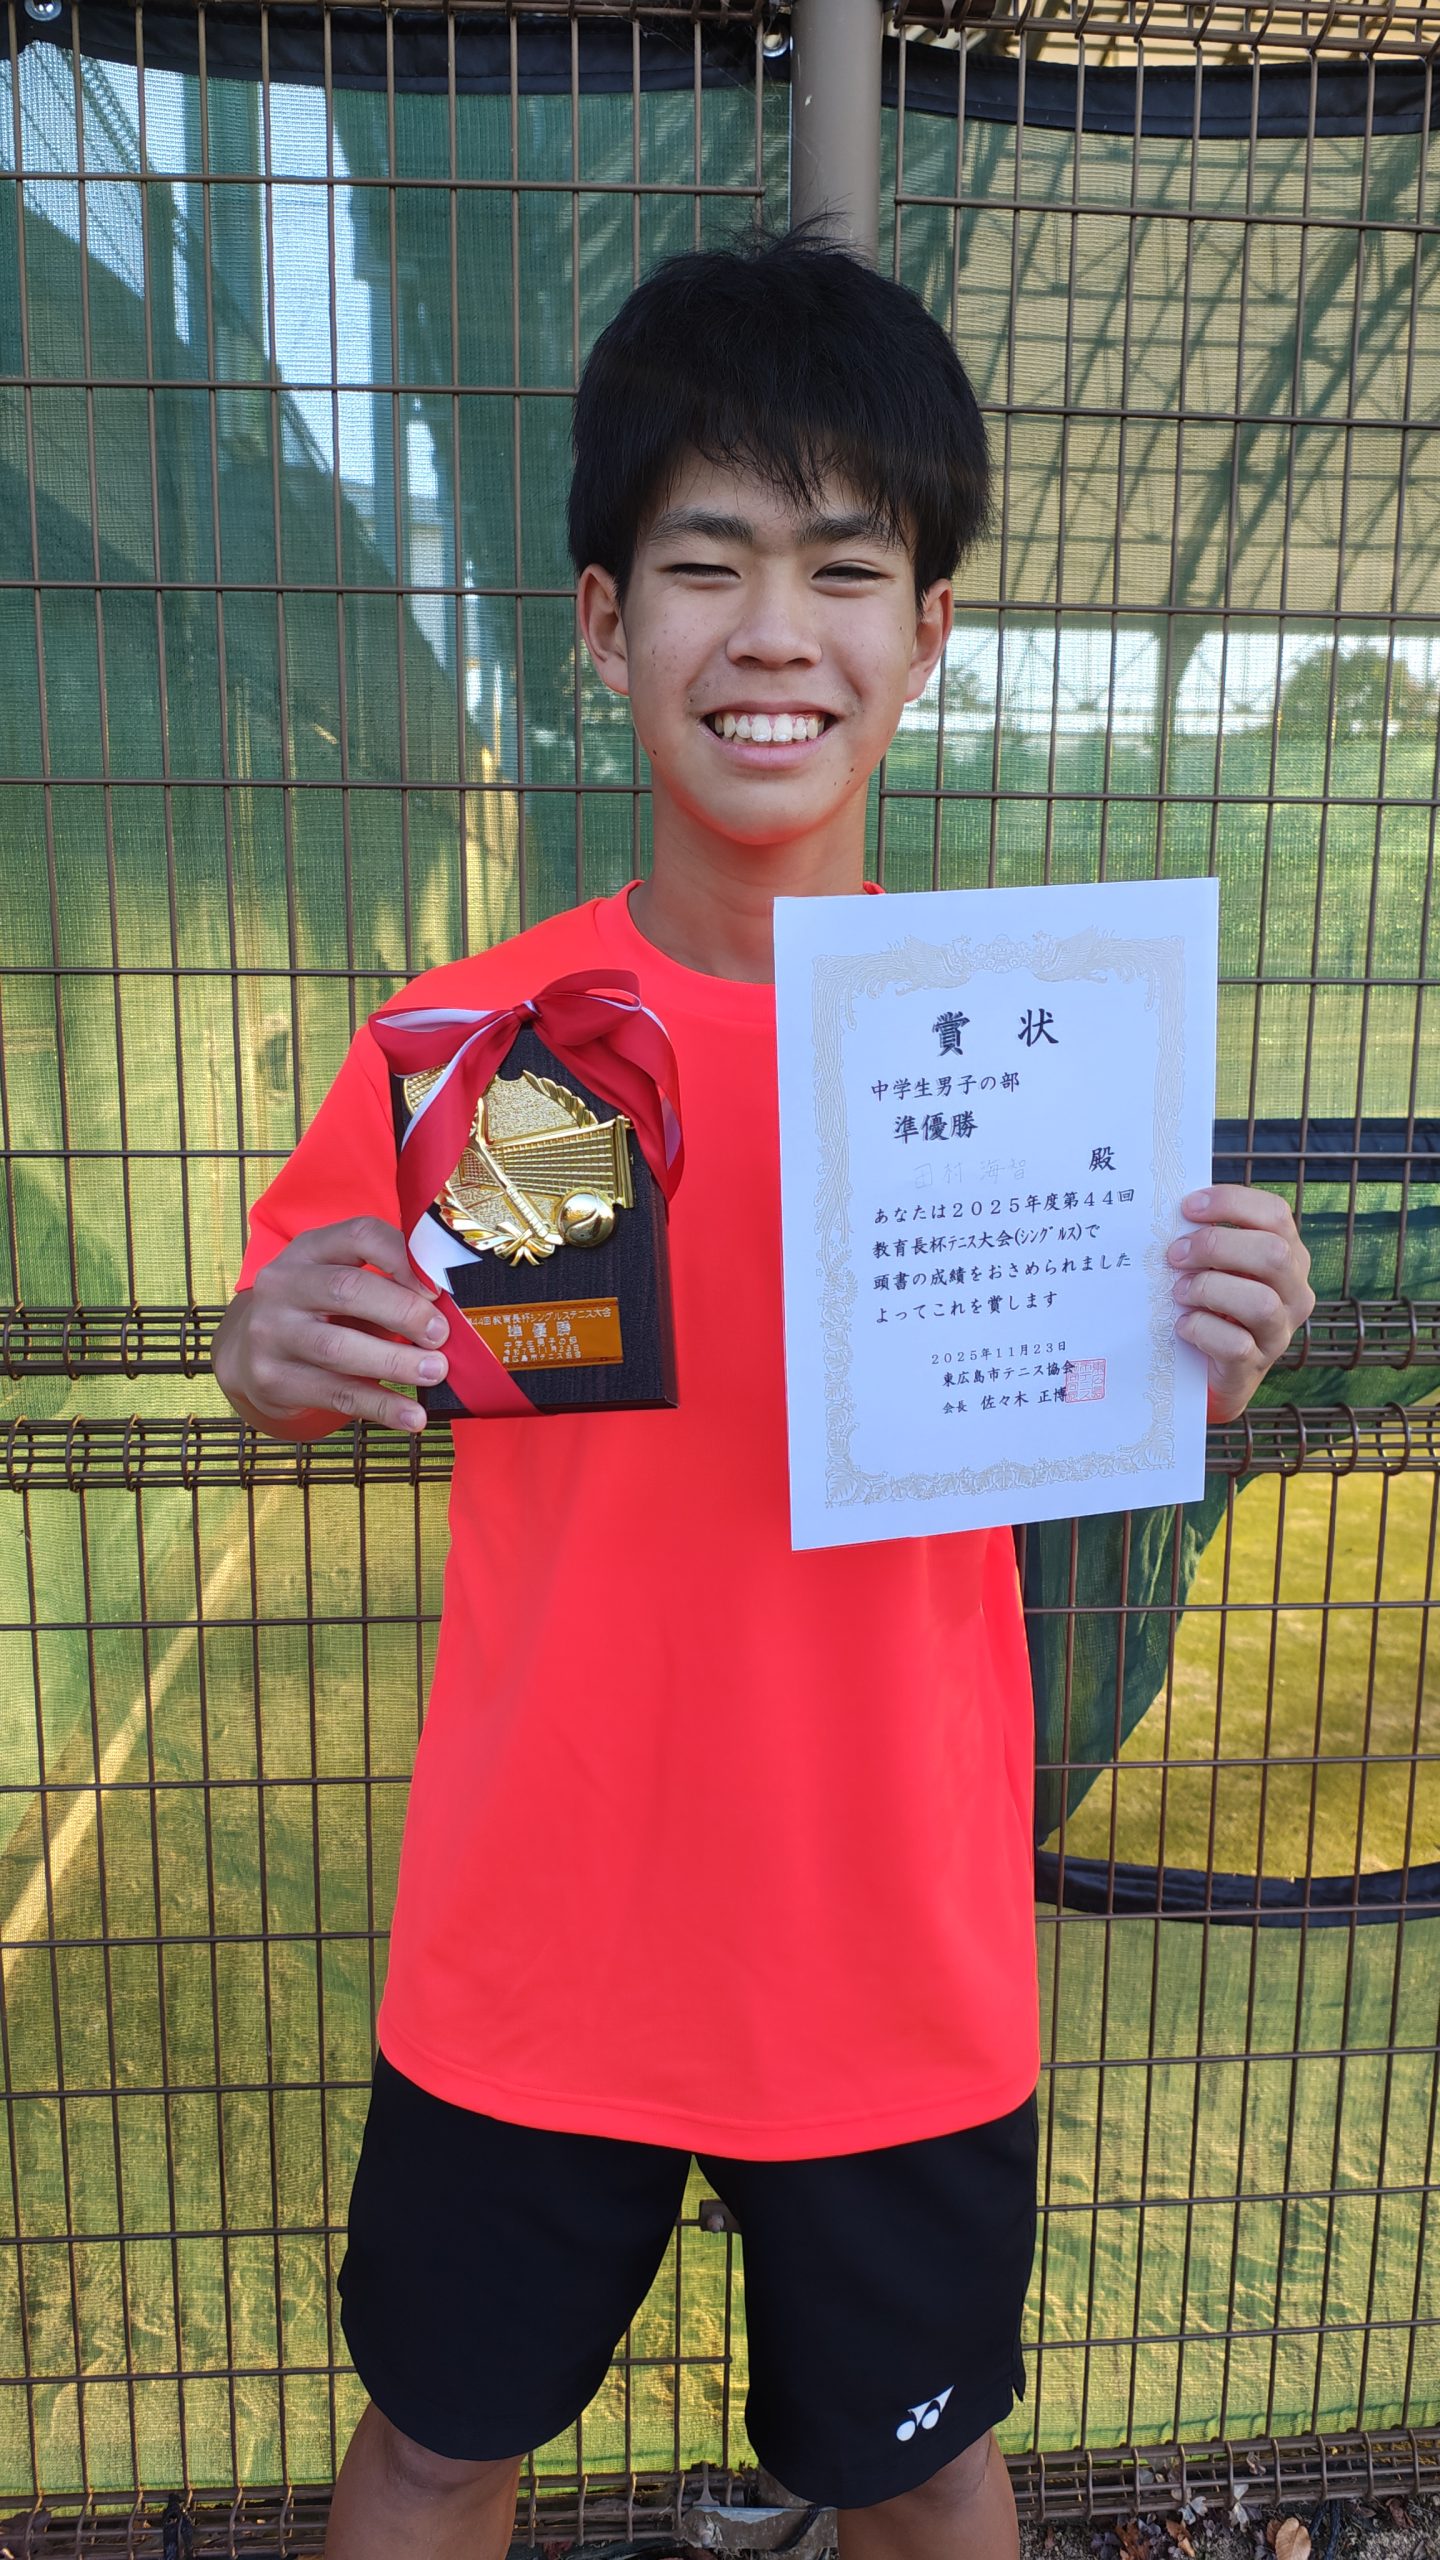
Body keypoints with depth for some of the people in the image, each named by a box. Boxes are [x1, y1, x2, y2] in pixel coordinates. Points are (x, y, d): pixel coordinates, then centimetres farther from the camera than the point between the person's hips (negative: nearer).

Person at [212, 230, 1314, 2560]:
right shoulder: (469, 1036, -12)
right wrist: (279, 1356, -23)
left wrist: (1214, 1358, -22)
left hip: (903, 1957, 0)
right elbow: (301, 1360, 0)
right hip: (531, 1947, 1)